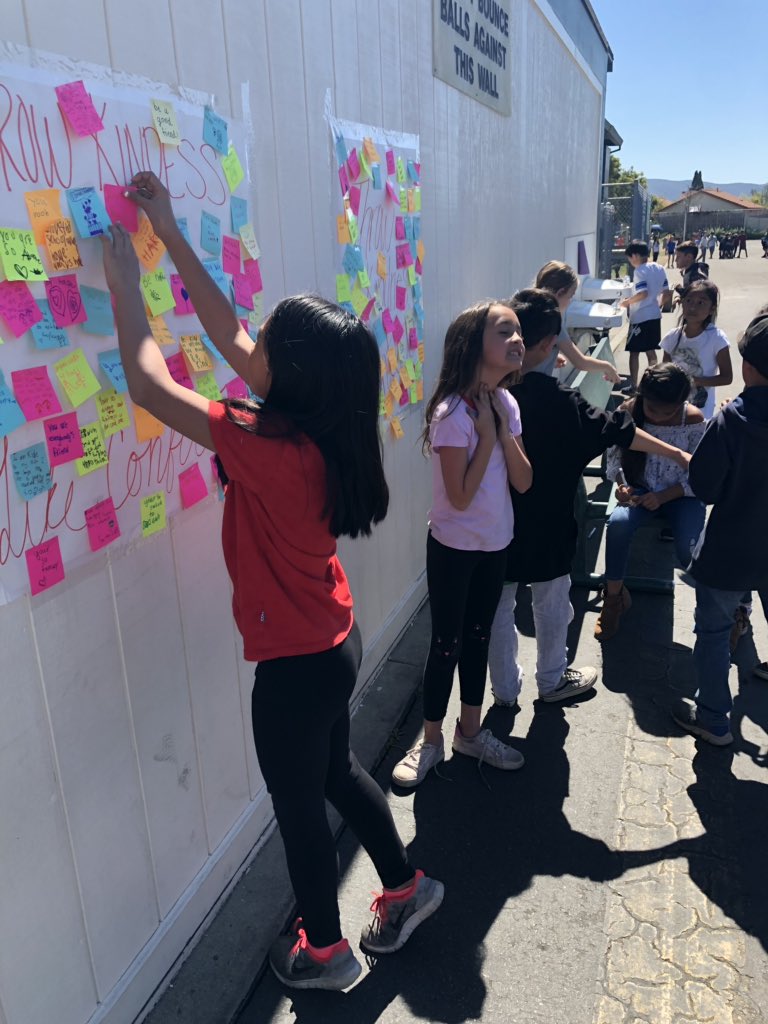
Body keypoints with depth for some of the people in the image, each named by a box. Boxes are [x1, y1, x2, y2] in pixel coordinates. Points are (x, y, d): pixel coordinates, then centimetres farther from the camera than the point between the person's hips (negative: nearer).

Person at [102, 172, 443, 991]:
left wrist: (123, 279, -13)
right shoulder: (319, 431, -7)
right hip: (332, 641, 8)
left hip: (297, 662, -8)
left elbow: (148, 385, -25)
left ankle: (324, 953, 42)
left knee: (298, 806, 16)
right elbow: (225, 333, 1)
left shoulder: (271, 451, -30)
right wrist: (171, 238, 4)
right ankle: (406, 887, 50)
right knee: (336, 774, 29)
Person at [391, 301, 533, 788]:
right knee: (447, 642, 6)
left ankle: (470, 730, 36)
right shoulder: (452, 413, -22)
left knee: (479, 636, 18)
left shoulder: (506, 403, 0)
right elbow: (460, 497, -24)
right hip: (455, 547, -6)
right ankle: (431, 739, 26)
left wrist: (503, 429, -15)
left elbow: (523, 482, -4)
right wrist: (486, 432, -22)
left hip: (496, 544, 7)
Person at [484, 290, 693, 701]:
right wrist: (677, 453, -7)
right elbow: (615, 430, -15)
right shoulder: (555, 399, -21)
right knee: (551, 605, 18)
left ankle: (505, 688, 33)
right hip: (544, 525, -3)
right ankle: (552, 680, 38)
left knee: (498, 605, 18)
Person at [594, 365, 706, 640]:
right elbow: (615, 460, -1)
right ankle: (614, 597, -9)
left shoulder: (694, 420, -17)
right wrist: (621, 484, -20)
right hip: (641, 490, 1)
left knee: (689, 547, -27)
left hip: (680, 494, -1)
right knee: (618, 523, -31)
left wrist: (662, 497, -24)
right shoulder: (628, 412, -12)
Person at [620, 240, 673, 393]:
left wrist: (626, 302, -12)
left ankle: (633, 386, 4)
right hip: (654, 315, 8)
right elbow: (666, 293, 8)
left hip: (640, 317, -8)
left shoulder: (640, 271, -15)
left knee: (634, 351, 1)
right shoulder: (659, 268, 7)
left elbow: (643, 293, -25)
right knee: (650, 350, 15)